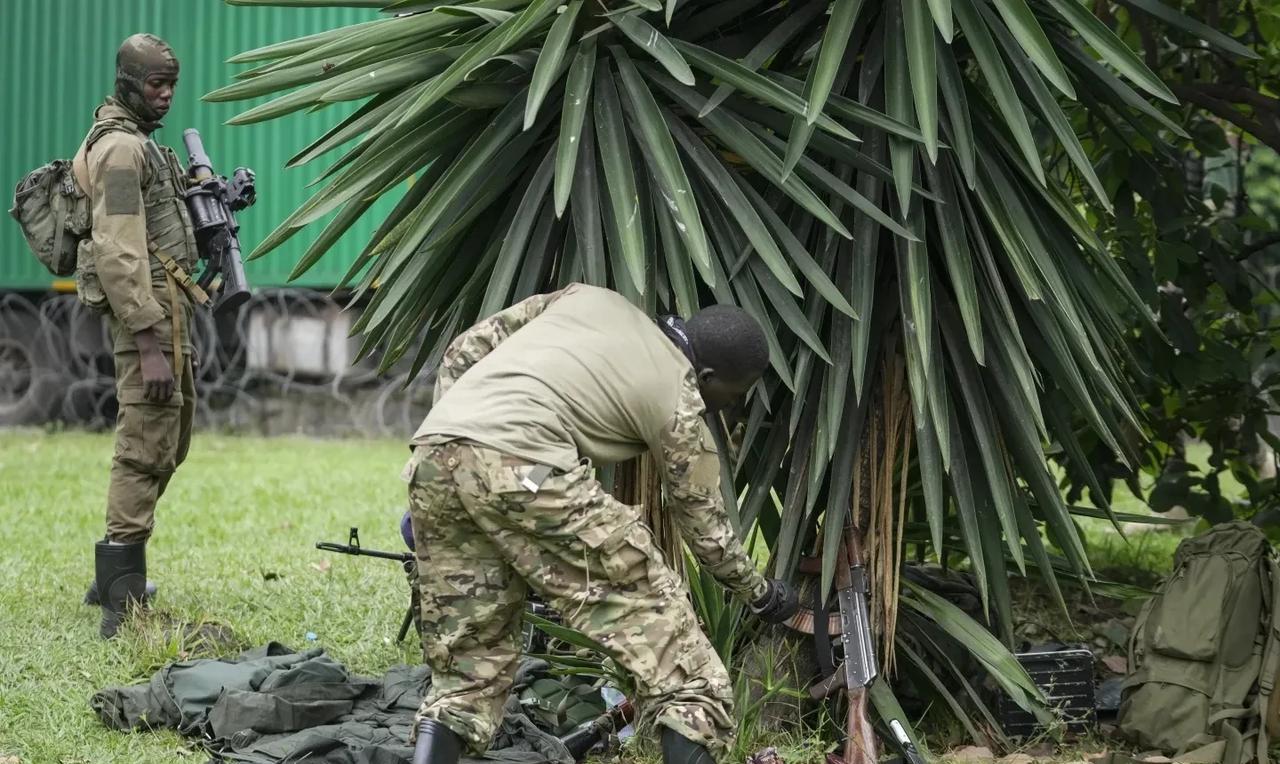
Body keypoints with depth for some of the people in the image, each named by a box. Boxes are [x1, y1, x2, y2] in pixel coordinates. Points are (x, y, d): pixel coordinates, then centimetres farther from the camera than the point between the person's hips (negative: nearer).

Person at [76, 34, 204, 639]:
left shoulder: (140, 143, 18)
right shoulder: (121, 147, -14)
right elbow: (119, 253, -21)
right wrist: (149, 344, -25)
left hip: (167, 313, 11)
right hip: (148, 315, -11)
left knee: (167, 446, 17)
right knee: (146, 451, -12)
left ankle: (116, 579, 26)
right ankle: (122, 602, -12)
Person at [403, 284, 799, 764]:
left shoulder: (590, 298, 27)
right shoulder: (677, 402, 11)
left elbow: (464, 351, 25)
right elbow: (705, 526, 21)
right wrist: (762, 594, 38)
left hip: (432, 458, 7)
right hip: (520, 470, -7)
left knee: (467, 669, 15)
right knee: (660, 625, 2)